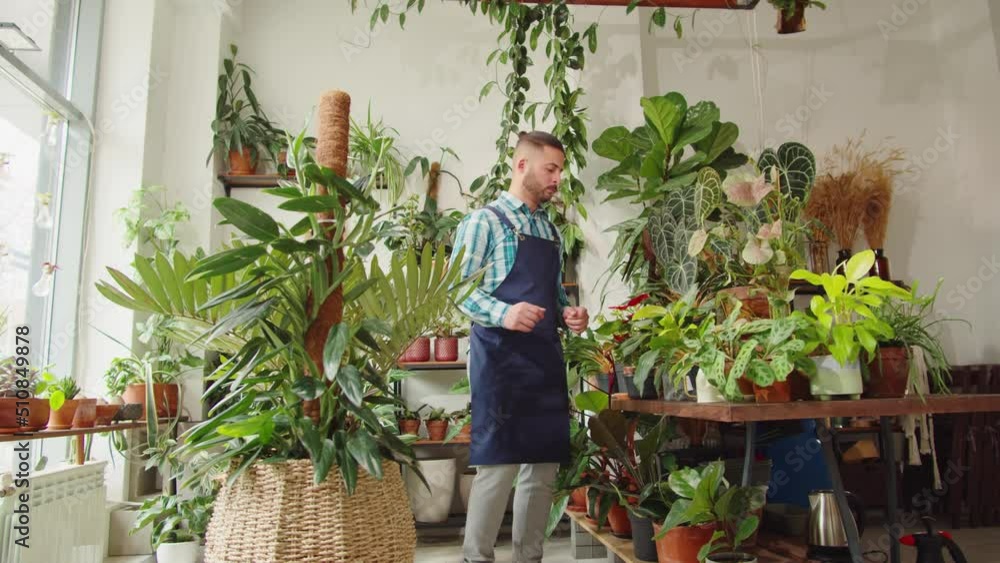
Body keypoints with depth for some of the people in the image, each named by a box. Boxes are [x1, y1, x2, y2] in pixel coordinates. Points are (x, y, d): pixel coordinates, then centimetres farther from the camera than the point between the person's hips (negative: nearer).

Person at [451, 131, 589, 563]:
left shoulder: (550, 230, 20)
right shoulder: (485, 220, -3)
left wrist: (567, 313, 3)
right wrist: (503, 313, -26)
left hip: (547, 355, 8)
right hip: (500, 354, -7)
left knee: (544, 464, 9)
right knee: (498, 464, -6)